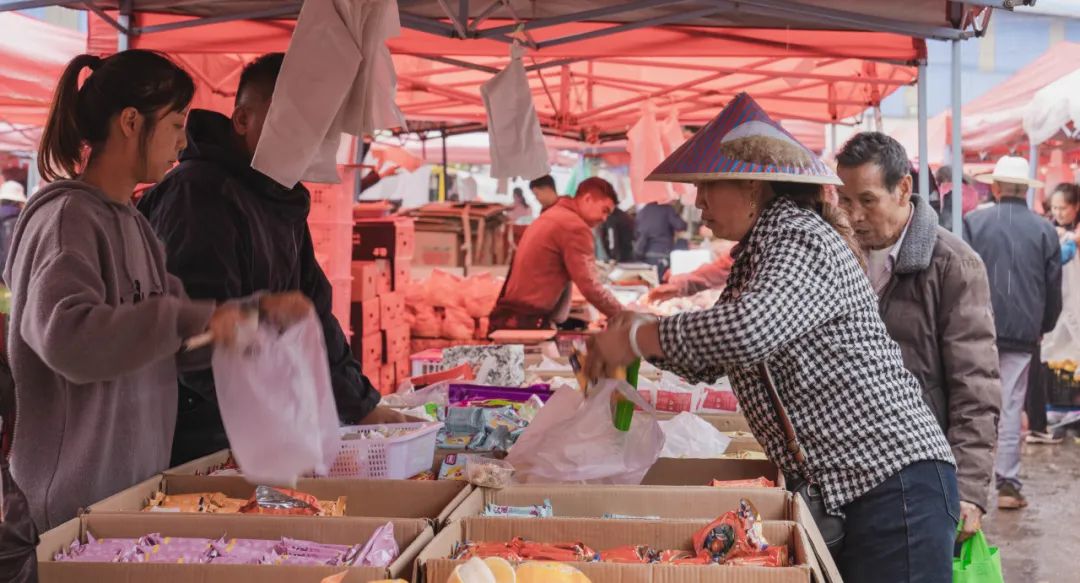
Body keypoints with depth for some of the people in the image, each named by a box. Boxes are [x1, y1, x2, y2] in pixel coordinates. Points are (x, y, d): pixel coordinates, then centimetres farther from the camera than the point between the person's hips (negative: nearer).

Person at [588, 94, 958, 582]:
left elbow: (745, 332, -32)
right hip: (835, 493, 9)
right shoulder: (755, 254, 15)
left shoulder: (805, 242, -14)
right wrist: (639, 332, 2)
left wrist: (636, 338, -19)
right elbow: (712, 360, 21)